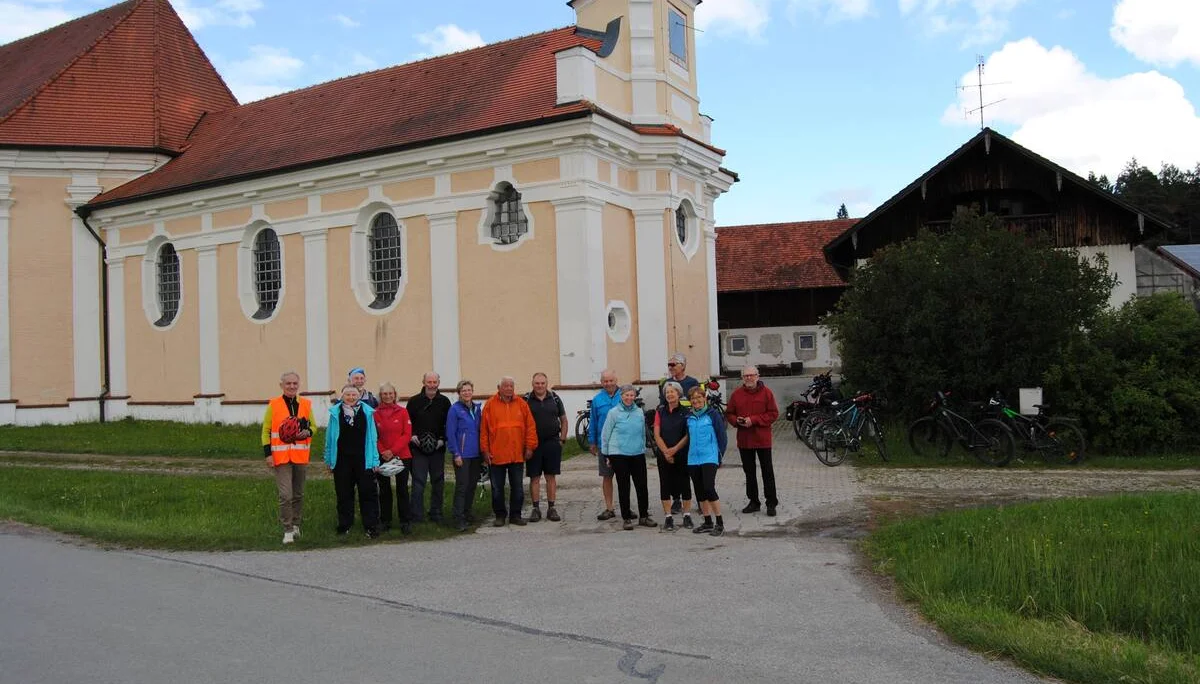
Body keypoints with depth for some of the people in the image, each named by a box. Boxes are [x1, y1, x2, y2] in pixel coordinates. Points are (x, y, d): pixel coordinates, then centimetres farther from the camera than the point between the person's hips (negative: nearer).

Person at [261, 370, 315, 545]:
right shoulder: (273, 405, -1)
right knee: (285, 495, -10)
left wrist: (308, 431, -9)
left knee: (299, 494, 13)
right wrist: (267, 453, -6)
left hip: (300, 456, 3)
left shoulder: (306, 404, 7)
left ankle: (295, 525, 28)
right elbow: (266, 430, 2)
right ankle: (287, 530, -1)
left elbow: (313, 426, 15)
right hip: (281, 456, -3)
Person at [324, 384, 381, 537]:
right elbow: (330, 437, 8)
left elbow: (372, 437, 2)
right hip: (342, 460, 1)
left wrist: (374, 460, -2)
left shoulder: (366, 412, 1)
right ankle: (345, 525, 22)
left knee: (368, 493, -1)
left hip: (363, 460, -1)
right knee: (344, 494, 10)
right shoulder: (335, 413, 3)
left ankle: (371, 526, 6)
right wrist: (329, 459, 6)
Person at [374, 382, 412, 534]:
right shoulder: (375, 414, 1)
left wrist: (393, 450, -13)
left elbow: (407, 434, -4)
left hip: (402, 456, -1)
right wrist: (382, 452, -11)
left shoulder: (402, 411, -1)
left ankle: (405, 521, 10)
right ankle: (385, 521, 19)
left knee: (402, 489, 3)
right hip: (382, 457, 1)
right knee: (384, 490, 9)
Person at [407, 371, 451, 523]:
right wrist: (412, 436, -10)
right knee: (418, 483, -4)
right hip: (418, 449, -2)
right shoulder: (414, 401, 3)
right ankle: (417, 516, 0)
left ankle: (436, 515, 20)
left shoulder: (444, 402, 6)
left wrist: (442, 440, -5)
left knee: (438, 482, 9)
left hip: (438, 449, 2)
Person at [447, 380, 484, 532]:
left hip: (476, 454, 6)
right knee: (462, 486, -6)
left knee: (472, 485, 11)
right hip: (462, 455, -6)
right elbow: (450, 433, -9)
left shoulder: (476, 408, 11)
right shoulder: (455, 409, -6)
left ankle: (466, 514, 23)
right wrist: (456, 454, -14)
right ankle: (459, 519, -3)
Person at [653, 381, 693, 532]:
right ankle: (668, 518, 10)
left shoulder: (685, 412, -2)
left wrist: (674, 449, -11)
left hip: (682, 454, -2)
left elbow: (688, 435, -5)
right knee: (665, 485, 3)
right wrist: (666, 452, -9)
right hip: (664, 455, 2)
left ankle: (687, 516, 14)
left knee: (684, 484, 4)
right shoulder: (660, 411, 4)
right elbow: (657, 435, 0)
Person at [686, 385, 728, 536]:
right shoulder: (689, 417, 10)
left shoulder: (713, 414, -3)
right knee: (700, 492, 9)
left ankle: (720, 523, -5)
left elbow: (722, 436, -2)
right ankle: (708, 523, 20)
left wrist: (720, 455, -5)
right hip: (693, 459, 6)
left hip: (709, 457, -6)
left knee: (709, 489, -14)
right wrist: (687, 455, 12)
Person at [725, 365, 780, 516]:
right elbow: (729, 413, 10)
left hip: (762, 439, -4)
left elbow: (773, 413, -8)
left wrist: (754, 420, -17)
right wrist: (737, 421, -12)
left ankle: (771, 503, 8)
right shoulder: (736, 394, 4)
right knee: (749, 472, 12)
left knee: (767, 472, 1)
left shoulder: (766, 392, -5)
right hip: (744, 440, 4)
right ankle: (754, 502, 23)